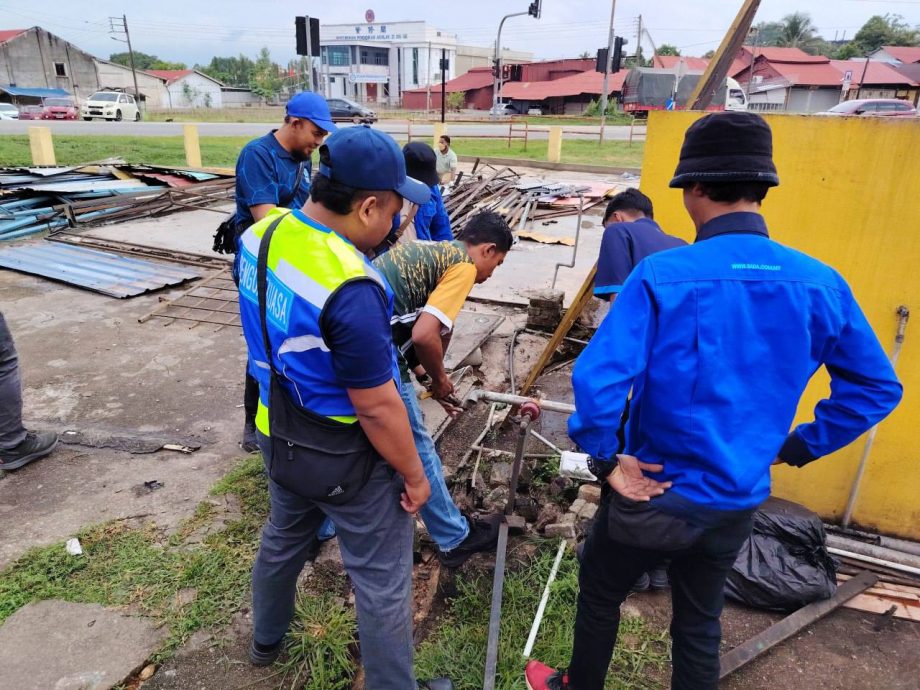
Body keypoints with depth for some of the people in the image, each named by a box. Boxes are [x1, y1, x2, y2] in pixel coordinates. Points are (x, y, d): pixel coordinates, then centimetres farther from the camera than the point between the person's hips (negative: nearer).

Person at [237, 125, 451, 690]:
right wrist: (413, 475, -11)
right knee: (383, 583, 13)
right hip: (344, 459, -8)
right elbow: (377, 407, -26)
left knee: (283, 540, 32)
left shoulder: (263, 233, -7)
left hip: (279, 436, 9)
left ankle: (267, 638, 58)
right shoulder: (349, 290, -34)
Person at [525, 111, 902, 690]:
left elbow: (597, 377, -31)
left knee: (600, 592, 24)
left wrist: (605, 459, -16)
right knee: (700, 624, 24)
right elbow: (878, 388, 2)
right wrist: (798, 446, 6)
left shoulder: (662, 275, -23)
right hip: (739, 501, 4)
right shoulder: (821, 285, -8)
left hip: (655, 491, -3)